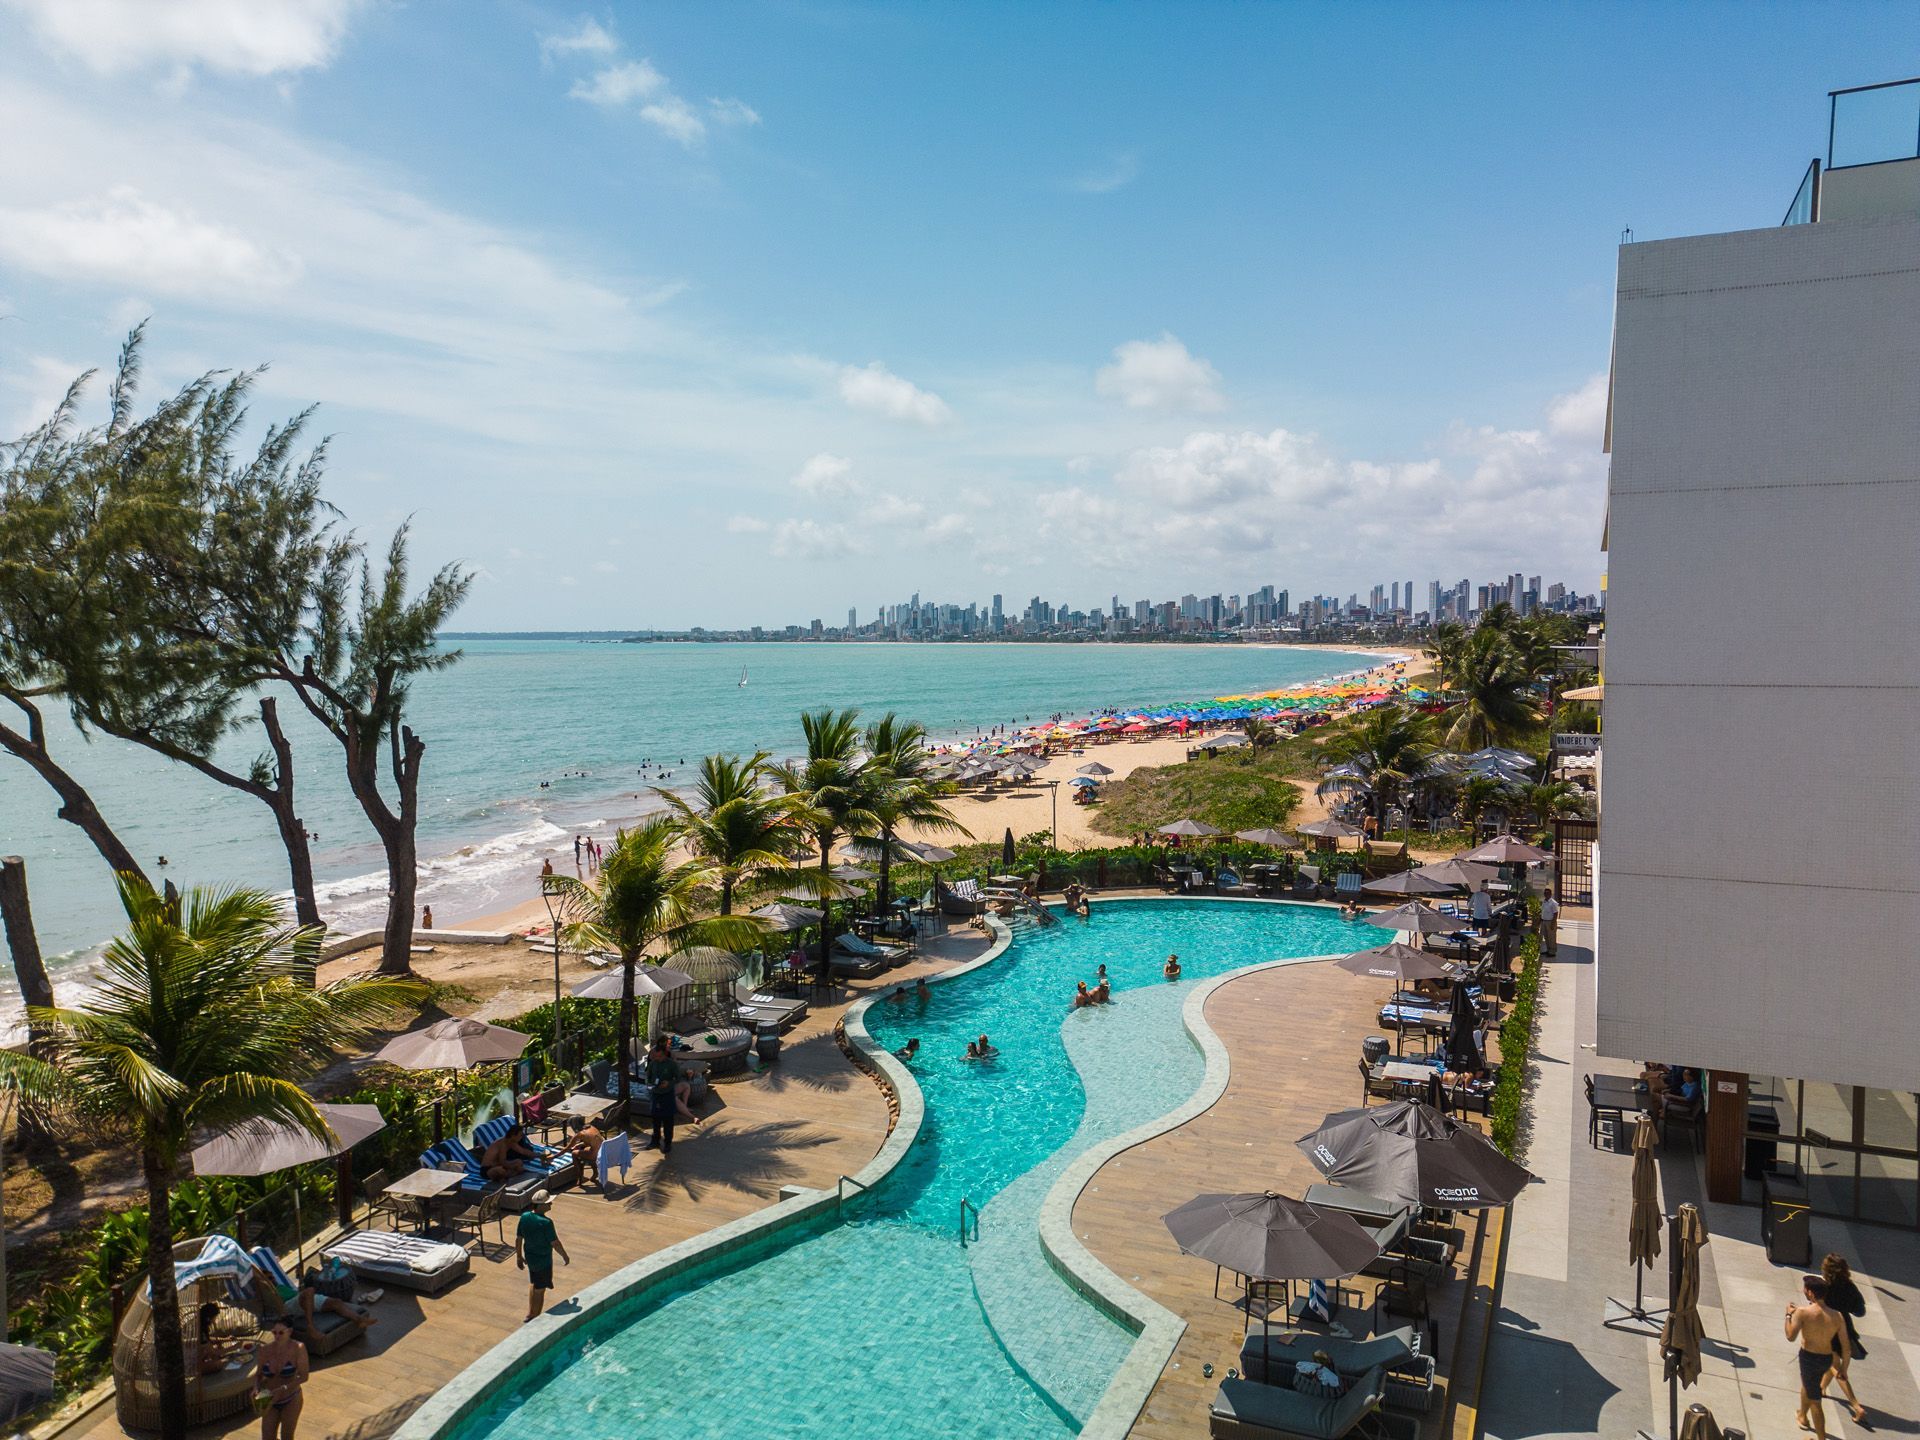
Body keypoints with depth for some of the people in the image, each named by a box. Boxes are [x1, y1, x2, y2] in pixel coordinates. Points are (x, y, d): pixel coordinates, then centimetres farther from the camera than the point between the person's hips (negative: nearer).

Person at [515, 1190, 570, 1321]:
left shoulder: (524, 1216, -10)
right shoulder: (546, 1222, -29)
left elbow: (518, 1238, 0)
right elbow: (555, 1243, -21)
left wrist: (519, 1256, 14)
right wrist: (565, 1256, -5)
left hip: (530, 1257, 7)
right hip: (543, 1260, -7)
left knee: (533, 1284, 28)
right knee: (540, 1290, 10)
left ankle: (530, 1314, 39)